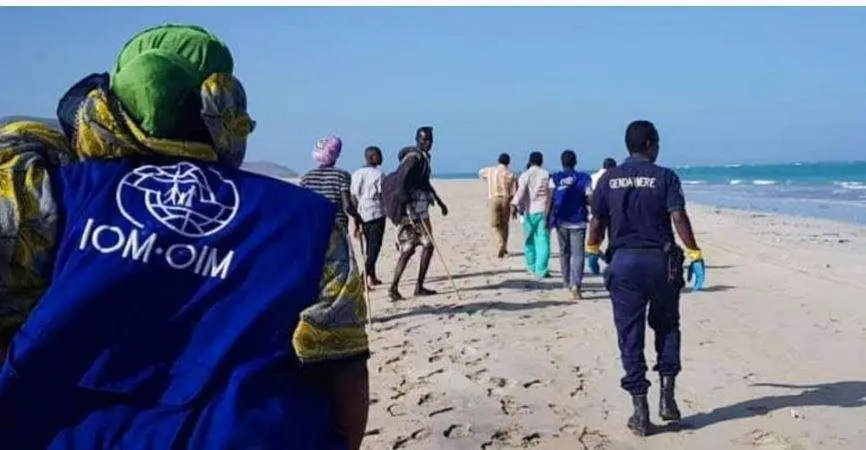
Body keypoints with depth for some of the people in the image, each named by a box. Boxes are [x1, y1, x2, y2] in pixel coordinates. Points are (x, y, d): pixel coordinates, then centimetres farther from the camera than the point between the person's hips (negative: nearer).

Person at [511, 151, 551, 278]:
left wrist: (515, 205, -25)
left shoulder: (525, 175, -2)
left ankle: (532, 266, 25)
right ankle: (541, 270, -10)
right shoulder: (547, 174, 4)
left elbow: (520, 191, -17)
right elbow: (552, 193, 10)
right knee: (543, 241, -2)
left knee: (529, 240, 14)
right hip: (544, 211, 0)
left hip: (530, 211, 0)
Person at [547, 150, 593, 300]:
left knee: (564, 253, 17)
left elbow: (550, 200, -6)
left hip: (561, 221, 2)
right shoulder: (584, 178, -2)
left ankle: (568, 283, 28)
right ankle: (575, 285, -22)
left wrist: (547, 219, 0)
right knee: (577, 254, -4)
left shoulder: (555, 178, -2)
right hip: (578, 221, -2)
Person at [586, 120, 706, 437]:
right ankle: (667, 396, 10)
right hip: (660, 261, -1)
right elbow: (679, 218, -12)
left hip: (623, 262, 1)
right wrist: (695, 255, -8)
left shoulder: (609, 179, 4)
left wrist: (592, 250, 21)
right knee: (666, 327, 20)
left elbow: (597, 222, 5)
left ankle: (640, 413, 7)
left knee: (630, 338, 6)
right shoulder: (664, 177, -2)